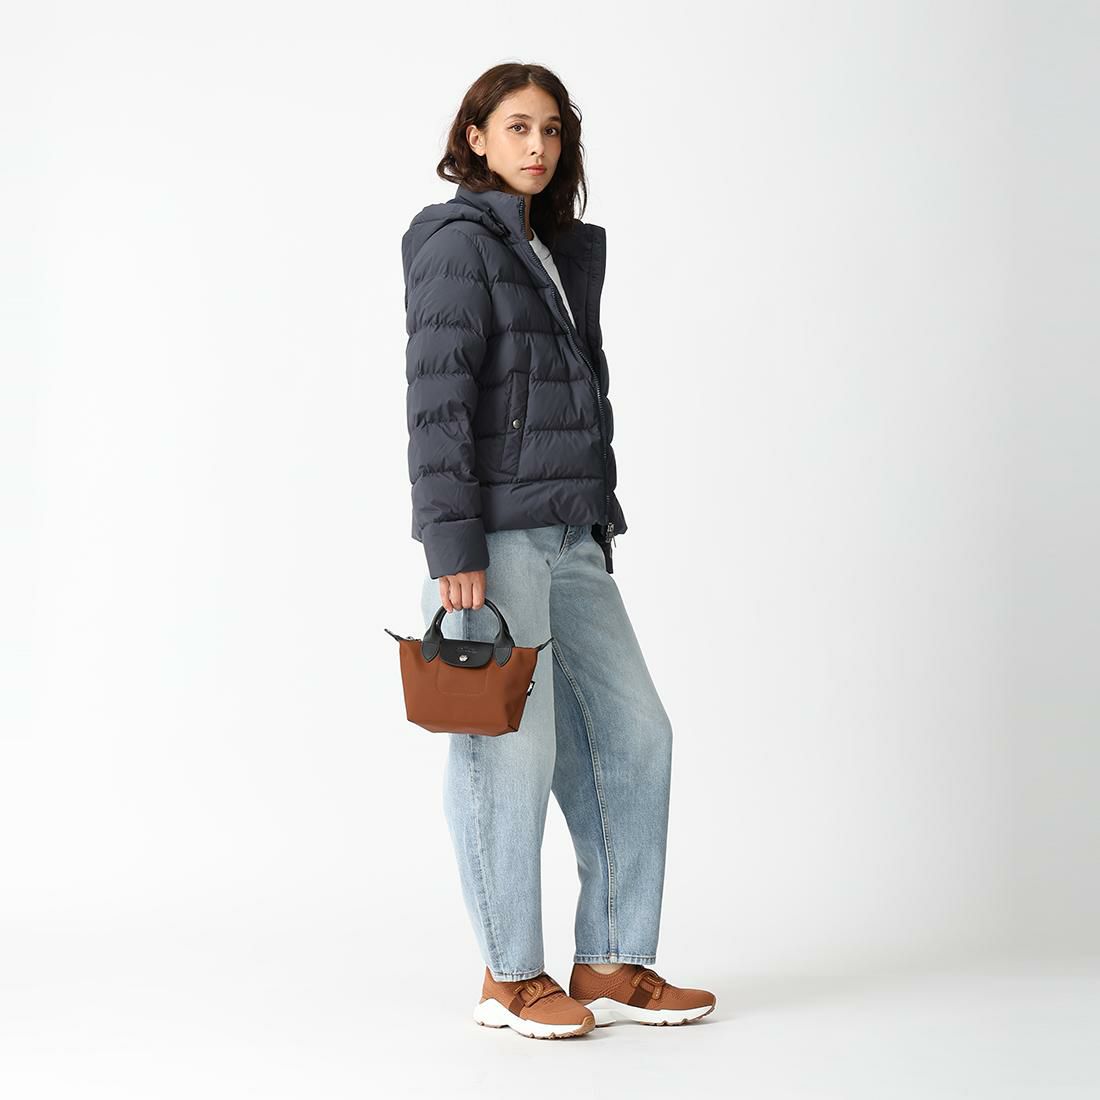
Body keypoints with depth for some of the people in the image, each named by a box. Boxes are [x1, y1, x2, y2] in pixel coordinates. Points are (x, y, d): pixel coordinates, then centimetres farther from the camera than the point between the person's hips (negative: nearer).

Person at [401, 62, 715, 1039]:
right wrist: (453, 546, -18)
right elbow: (437, 400, -12)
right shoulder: (459, 242, -4)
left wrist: (600, 529, 18)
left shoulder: (562, 251, 20)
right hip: (491, 532, -8)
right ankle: (511, 977, 8)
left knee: (634, 732, 6)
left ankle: (613, 966, 14)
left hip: (569, 536, 9)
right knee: (511, 746, -4)